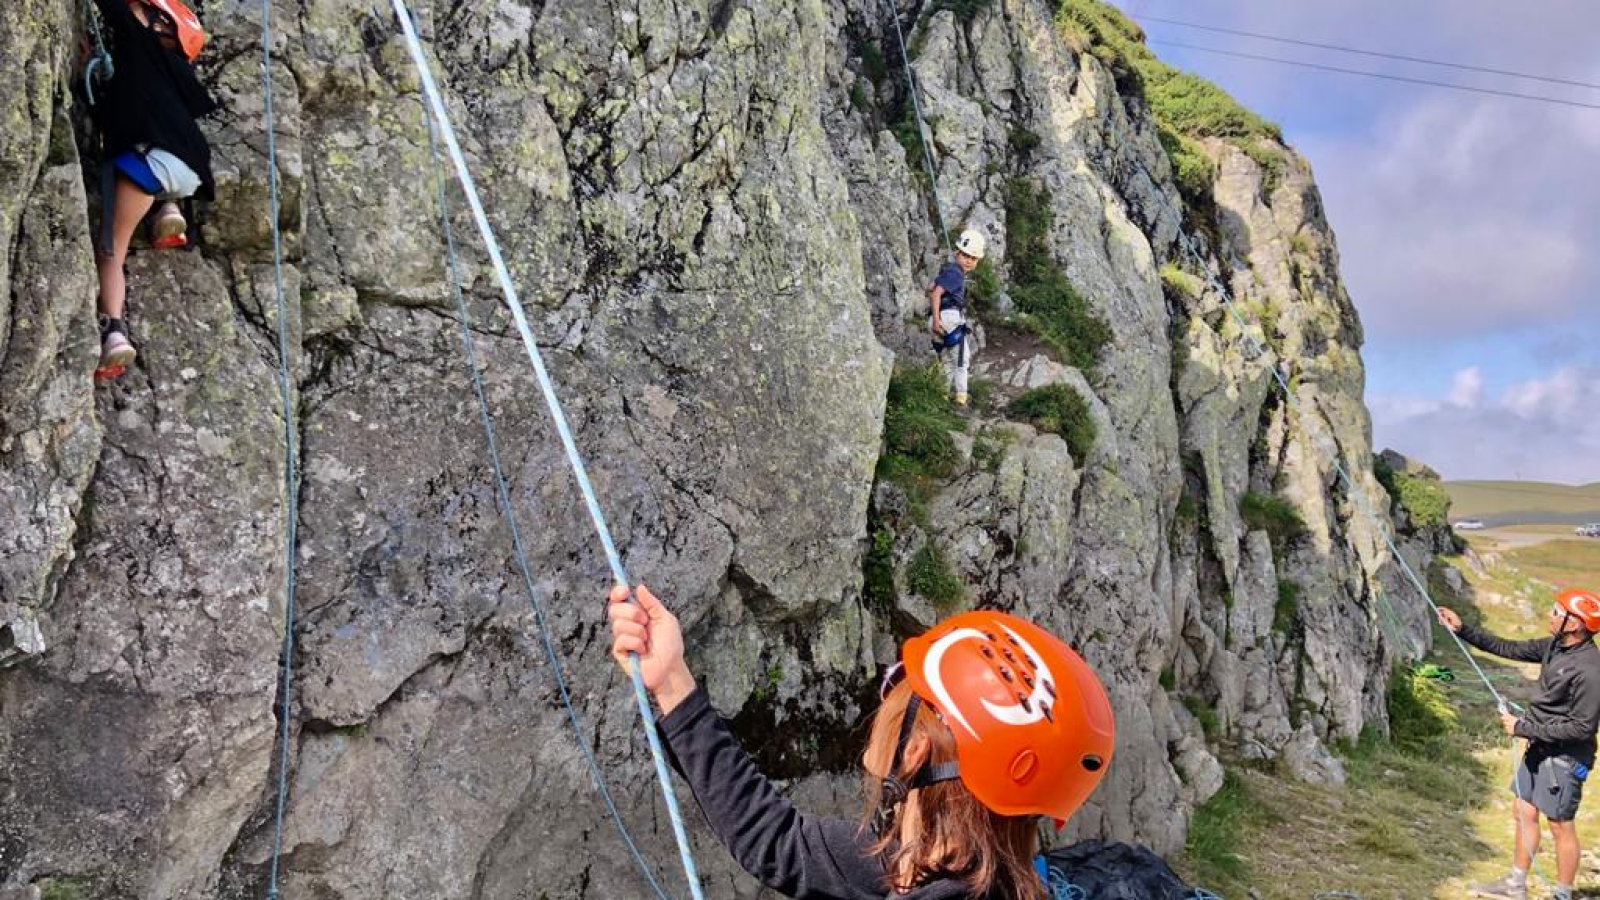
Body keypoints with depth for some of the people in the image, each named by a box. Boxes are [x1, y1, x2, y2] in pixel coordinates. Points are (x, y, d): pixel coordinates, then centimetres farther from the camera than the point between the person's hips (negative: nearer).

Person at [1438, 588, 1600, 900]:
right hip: (1539, 747, 9)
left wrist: (1523, 728, -18)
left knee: (1561, 827, 4)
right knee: (1524, 813, 17)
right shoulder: (1554, 646, -1)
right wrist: (1462, 629, 8)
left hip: (1564, 757, -9)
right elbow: (1509, 649, 12)